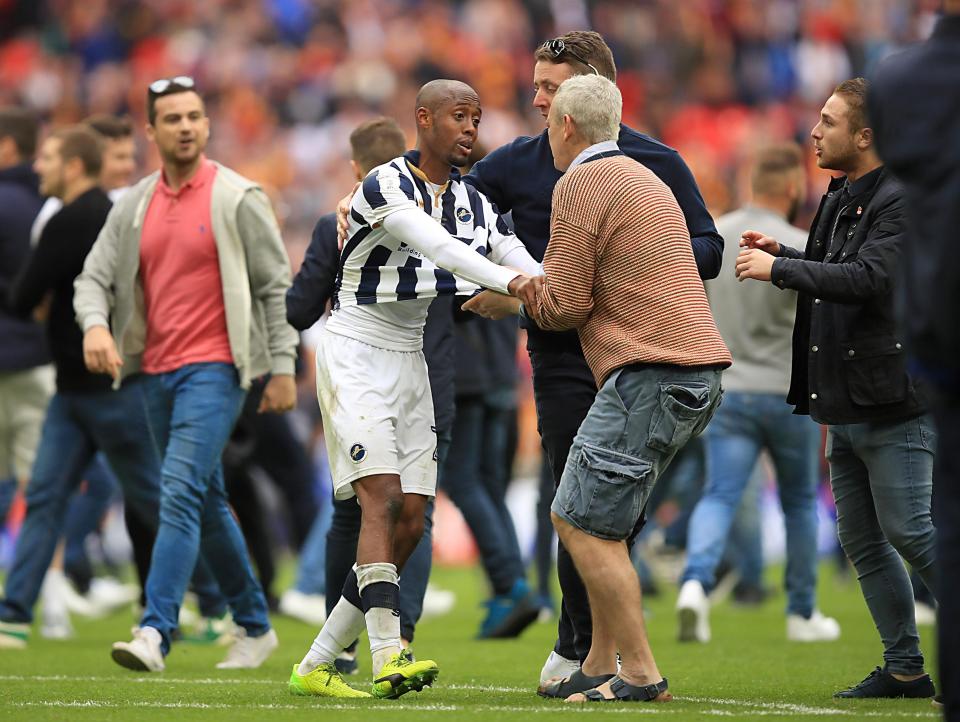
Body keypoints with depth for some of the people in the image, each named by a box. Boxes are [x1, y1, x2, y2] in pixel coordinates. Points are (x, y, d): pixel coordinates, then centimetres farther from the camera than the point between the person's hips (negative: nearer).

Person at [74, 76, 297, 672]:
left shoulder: (238, 199, -4)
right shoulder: (134, 206, 10)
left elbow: (276, 285, -3)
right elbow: (95, 276, 8)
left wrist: (283, 366, -7)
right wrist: (95, 324, -14)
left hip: (214, 369, -6)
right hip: (156, 372, 6)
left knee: (181, 493, -19)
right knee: (207, 502, 14)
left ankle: (155, 634, -26)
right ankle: (255, 627, 26)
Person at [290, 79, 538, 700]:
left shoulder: (474, 204, 10)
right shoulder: (387, 186, -14)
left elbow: (520, 259, -2)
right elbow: (437, 247, -30)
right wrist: (510, 282, -41)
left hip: (409, 362, 8)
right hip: (356, 355, -8)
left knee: (410, 521, 1)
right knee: (382, 497, -21)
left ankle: (316, 666, 7)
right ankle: (389, 658, -30)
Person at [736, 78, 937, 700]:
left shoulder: (901, 201, -14)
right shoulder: (840, 199, 16)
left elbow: (868, 278, -27)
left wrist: (778, 269, -20)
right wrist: (785, 253, 12)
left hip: (894, 401, -10)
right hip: (846, 407, 10)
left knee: (909, 531, -10)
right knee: (861, 539, 9)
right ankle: (905, 667, 14)